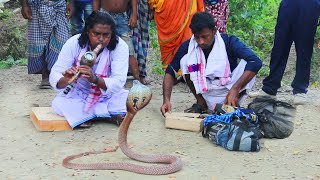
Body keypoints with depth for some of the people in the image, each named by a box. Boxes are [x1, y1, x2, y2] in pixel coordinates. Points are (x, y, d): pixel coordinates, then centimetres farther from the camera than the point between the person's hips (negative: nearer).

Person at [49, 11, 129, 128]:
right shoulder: (73, 44, -19)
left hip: (108, 96, 0)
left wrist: (94, 79, -48)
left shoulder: (120, 47, -21)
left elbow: (118, 82, -29)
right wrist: (65, 80, -47)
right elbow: (54, 77, -23)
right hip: (78, 95, 1)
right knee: (58, 104, -28)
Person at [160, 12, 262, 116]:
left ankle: (233, 104, -10)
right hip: (206, 95, 2)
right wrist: (166, 100, -24)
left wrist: (235, 89, -39)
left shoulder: (228, 42, -16)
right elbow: (170, 71, -9)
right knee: (185, 60, -19)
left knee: (247, 63, -25)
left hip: (228, 92, -1)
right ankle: (201, 103, -6)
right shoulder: (188, 46, -12)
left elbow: (256, 62, -28)